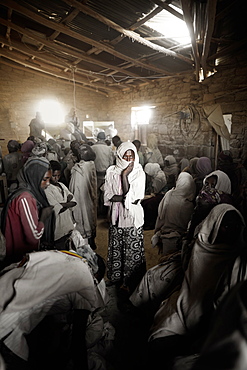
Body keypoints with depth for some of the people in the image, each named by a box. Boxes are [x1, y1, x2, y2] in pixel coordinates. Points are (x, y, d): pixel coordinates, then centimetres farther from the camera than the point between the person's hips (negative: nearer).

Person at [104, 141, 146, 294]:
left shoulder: (139, 173, -4)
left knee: (133, 250, 5)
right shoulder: (111, 172, 1)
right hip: (116, 216, 2)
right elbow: (108, 196, -5)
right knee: (116, 248, 13)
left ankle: (131, 282, 24)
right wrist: (128, 197, -15)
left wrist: (124, 175, -17)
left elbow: (135, 198, -15)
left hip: (133, 217, -1)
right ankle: (117, 278, 33)